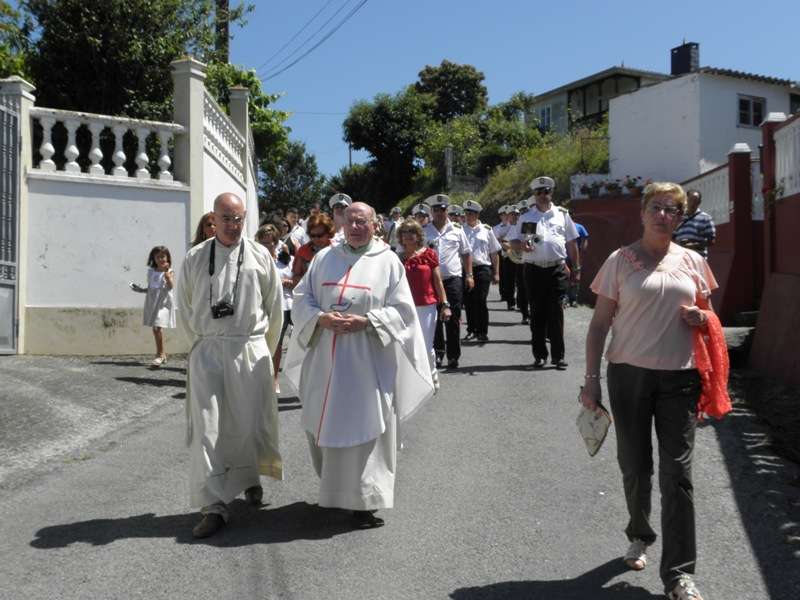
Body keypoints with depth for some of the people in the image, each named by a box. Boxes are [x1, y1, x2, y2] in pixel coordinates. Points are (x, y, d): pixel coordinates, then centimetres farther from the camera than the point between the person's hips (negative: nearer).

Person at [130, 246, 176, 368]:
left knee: (158, 326, -17)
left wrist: (166, 273, -24)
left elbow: (171, 286, -18)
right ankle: (162, 354, 22)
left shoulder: (169, 272, -2)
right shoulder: (151, 271, 12)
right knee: (155, 328, 10)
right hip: (152, 301, 6)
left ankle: (160, 355, -9)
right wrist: (141, 290, 7)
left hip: (163, 301, -6)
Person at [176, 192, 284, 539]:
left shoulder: (260, 257, 3)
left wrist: (265, 350, 14)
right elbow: (185, 309, 13)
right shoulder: (195, 259, 3)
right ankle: (213, 507, 1)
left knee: (250, 425, 5)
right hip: (207, 352, 0)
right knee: (206, 429, -4)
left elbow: (274, 308, 10)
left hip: (251, 349, 0)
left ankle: (249, 479, 34)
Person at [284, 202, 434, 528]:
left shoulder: (388, 262, 1)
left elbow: (401, 309, -3)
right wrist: (322, 318, -12)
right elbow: (302, 297, 8)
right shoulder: (324, 258, 10)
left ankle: (363, 500, 5)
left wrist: (364, 321, -17)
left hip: (367, 361, -3)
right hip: (325, 359, 4)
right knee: (323, 424, 11)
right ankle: (334, 485, 33)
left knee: (363, 426, -3)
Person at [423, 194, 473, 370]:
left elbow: (466, 253, 13)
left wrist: (469, 275, 6)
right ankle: (438, 352, 19)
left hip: (453, 279, 0)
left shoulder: (457, 230, 8)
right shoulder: (424, 231, 5)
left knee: (453, 319, -1)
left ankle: (453, 356, 6)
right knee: (435, 319, 5)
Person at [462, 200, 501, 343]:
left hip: (482, 269, -2)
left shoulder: (486, 230, 6)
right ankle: (471, 330, 22)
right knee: (468, 302, 8)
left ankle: (482, 332, 4)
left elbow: (494, 253, 9)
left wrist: (496, 273, 5)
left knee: (480, 301, -5)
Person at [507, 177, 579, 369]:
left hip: (557, 269, 0)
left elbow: (571, 243, 13)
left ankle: (558, 356, 4)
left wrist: (576, 268, 10)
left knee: (556, 313, -1)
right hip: (534, 270, 0)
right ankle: (539, 355, 13)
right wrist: (522, 245, -14)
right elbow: (513, 241, 9)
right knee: (537, 313, 5)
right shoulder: (526, 216, 8)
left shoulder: (562, 214, 10)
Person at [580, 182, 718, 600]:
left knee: (677, 472, -2)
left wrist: (702, 318, -5)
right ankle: (639, 536, 38)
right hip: (630, 374, -1)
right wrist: (591, 378, -4)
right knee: (634, 467, 11)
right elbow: (599, 323, 1)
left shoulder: (692, 262, 7)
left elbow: (707, 312, 20)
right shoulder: (620, 261, 1)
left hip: (679, 377, 1)